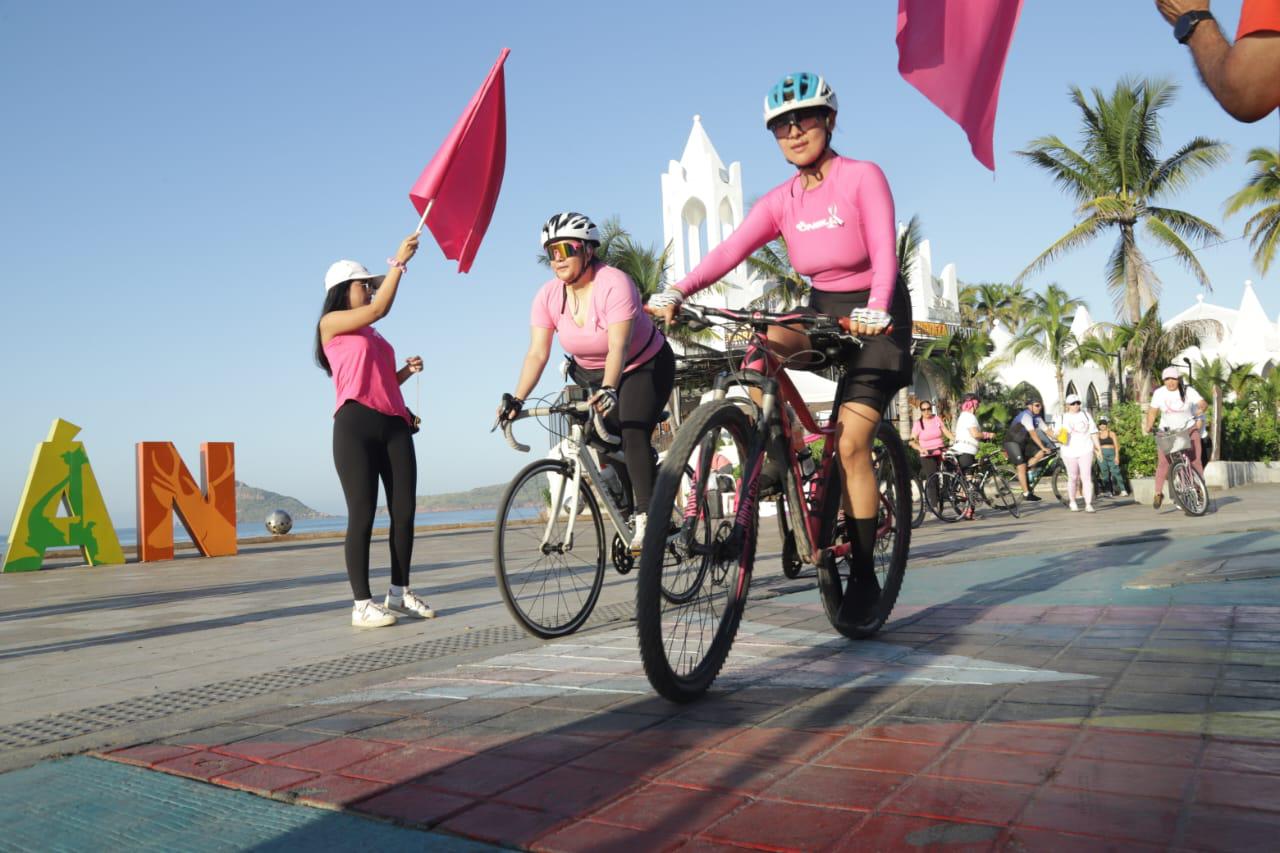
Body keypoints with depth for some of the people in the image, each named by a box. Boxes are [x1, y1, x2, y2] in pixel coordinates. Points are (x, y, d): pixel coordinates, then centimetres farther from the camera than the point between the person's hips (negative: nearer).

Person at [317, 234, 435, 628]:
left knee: (404, 510, 3)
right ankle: (362, 604, -2)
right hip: (355, 425, -7)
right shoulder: (331, 323, 5)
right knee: (363, 514, -7)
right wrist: (399, 262, -6)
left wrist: (408, 370, 7)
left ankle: (400, 594, 13)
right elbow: (379, 309, -10)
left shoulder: (372, 335, 25)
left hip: (394, 423, 7)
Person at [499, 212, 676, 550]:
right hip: (591, 374, 6)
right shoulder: (548, 295, -13)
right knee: (599, 437, -11)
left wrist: (608, 389, -55)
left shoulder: (614, 284, -29)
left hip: (645, 367, -5)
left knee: (633, 434, -22)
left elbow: (618, 348, -39)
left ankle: (646, 518, -18)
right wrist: (516, 399, -29)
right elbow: (537, 353, -18)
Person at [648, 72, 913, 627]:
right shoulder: (781, 201, -1)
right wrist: (677, 292, -32)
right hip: (822, 311, 5)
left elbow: (884, 254, -25)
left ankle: (863, 576, -2)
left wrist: (874, 309, -45)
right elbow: (729, 250, -16)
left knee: (850, 443, -14)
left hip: (874, 319, -5)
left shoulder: (863, 178, -13)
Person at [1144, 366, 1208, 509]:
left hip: (1189, 429, 0)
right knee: (1163, 462, -11)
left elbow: (1202, 403, -19)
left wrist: (1201, 409, -42)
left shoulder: (1188, 391, -7)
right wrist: (1149, 427, -21)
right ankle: (1158, 493, -6)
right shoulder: (1159, 393, -4)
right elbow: (1152, 411, -5)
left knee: (1195, 460, -9)